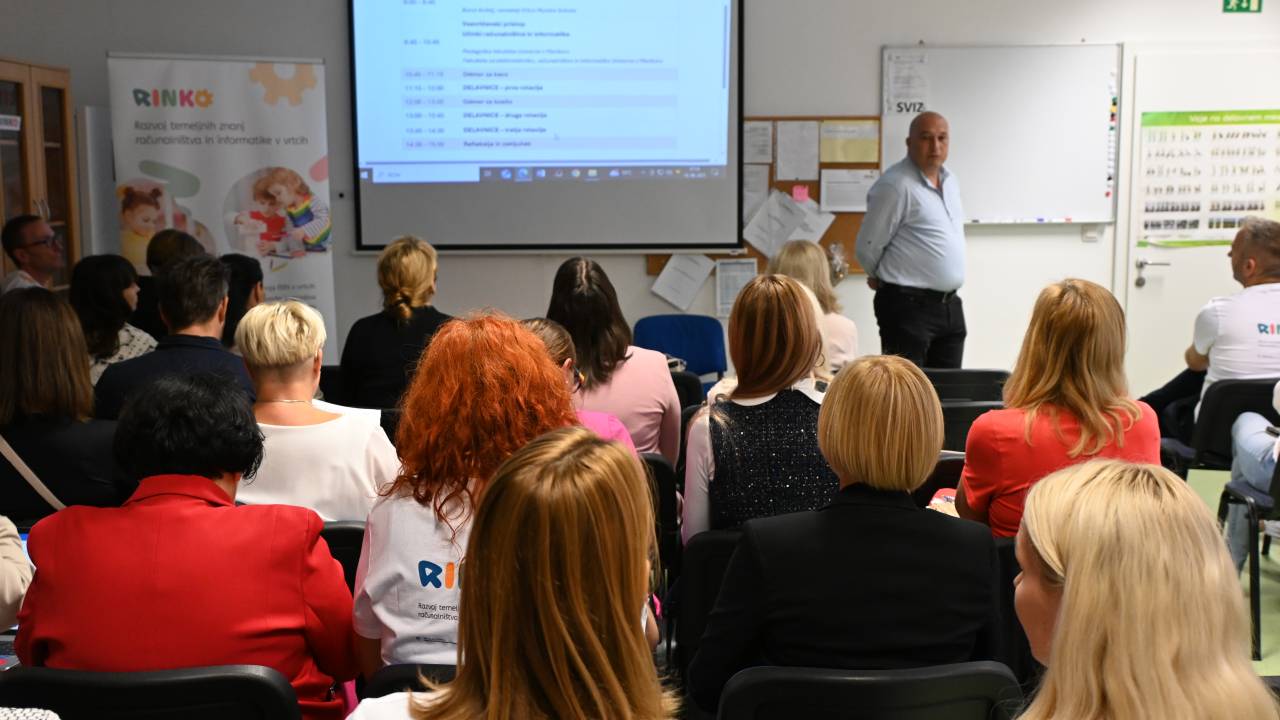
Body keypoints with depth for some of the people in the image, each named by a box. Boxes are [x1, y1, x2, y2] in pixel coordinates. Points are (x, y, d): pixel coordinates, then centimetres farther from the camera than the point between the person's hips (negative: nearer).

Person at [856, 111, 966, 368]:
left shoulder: (951, 182, 13)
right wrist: (883, 278, 6)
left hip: (950, 305, 8)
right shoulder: (895, 185, -15)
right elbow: (868, 247, -12)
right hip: (909, 306, -8)